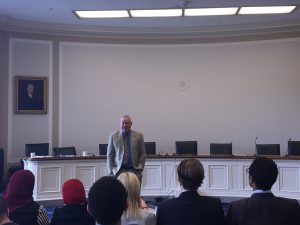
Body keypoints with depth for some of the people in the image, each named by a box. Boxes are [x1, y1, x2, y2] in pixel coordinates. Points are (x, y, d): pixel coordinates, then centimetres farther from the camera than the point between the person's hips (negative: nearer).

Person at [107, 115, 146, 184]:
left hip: (134, 170, 0)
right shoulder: (113, 136, 5)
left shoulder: (138, 136, 6)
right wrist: (110, 171, -1)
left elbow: (142, 153, 9)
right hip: (118, 170, 0)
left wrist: (140, 167, -2)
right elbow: (110, 154, 7)